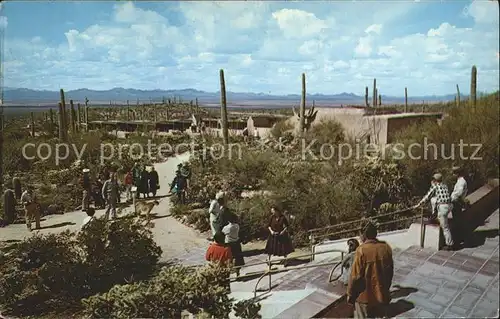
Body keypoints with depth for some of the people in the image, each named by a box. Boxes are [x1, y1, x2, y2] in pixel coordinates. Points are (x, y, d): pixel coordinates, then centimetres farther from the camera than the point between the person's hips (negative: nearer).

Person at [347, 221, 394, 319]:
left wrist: (350, 294, -2)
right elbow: (390, 273, 7)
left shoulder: (362, 250, -20)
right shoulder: (386, 248, -5)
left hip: (365, 296, -4)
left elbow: (355, 276, -16)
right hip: (382, 295, 4)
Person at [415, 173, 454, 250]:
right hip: (448, 205, 7)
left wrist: (419, 204, 7)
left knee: (445, 227, -1)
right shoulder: (445, 186, 19)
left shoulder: (435, 186, -1)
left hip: (442, 206, -7)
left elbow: (427, 196, 0)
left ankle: (449, 244, 4)